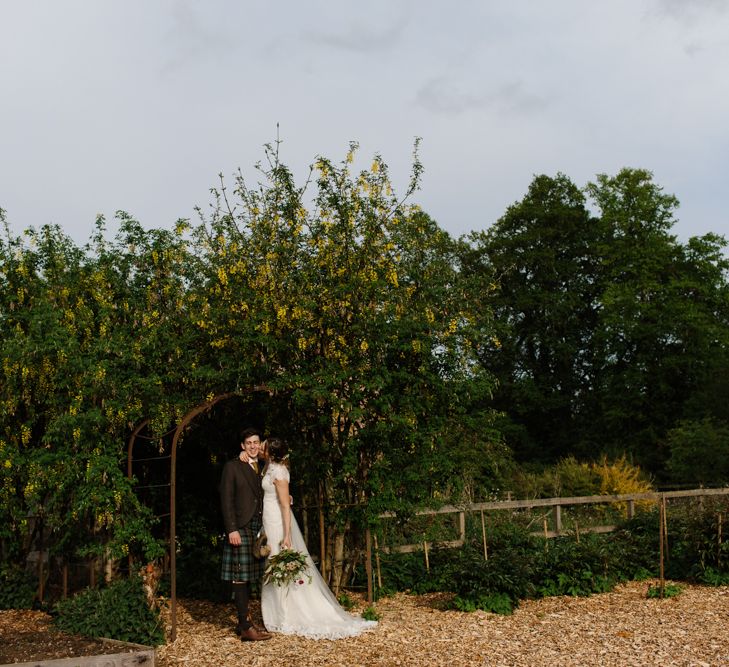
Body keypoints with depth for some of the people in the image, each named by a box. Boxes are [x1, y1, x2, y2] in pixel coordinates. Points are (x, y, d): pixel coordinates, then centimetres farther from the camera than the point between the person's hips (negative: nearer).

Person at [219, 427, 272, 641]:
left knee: (249, 577, 10)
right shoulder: (232, 467, -4)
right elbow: (226, 500, -9)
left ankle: (243, 623, 17)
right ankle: (245, 626, -4)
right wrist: (231, 529, -15)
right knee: (240, 577, -5)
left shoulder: (260, 468, 16)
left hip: (257, 528, 7)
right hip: (240, 528, -7)